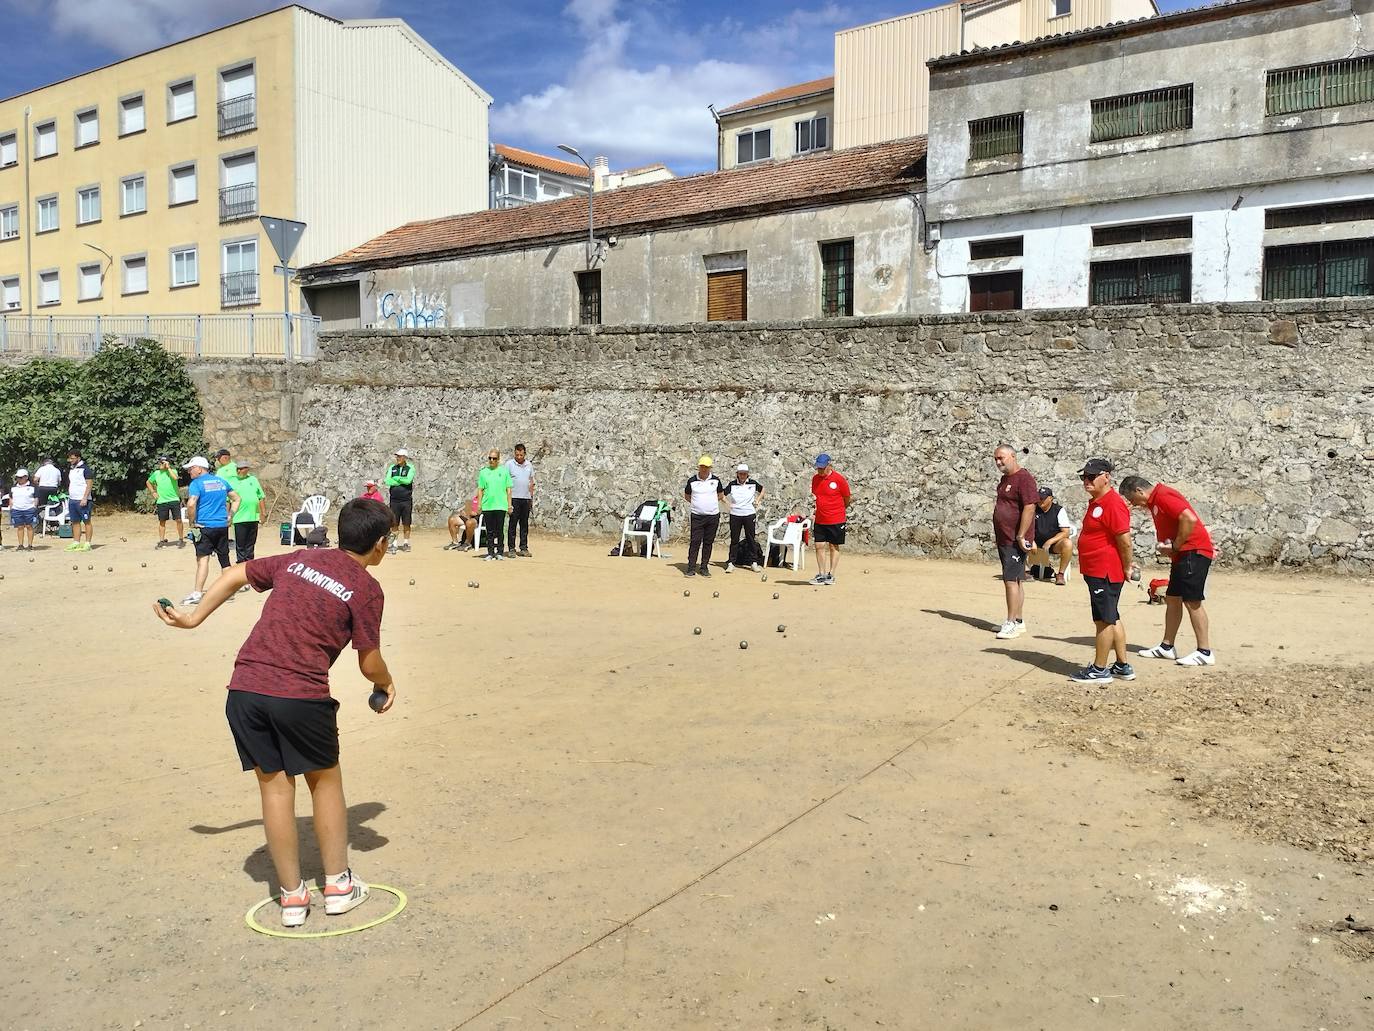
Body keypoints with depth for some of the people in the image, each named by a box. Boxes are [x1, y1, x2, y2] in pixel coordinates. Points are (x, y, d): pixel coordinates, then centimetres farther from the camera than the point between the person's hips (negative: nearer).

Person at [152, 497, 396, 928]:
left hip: (245, 687, 4)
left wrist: (194, 618, 28)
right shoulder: (366, 589, -1)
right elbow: (370, 664, 1)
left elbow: (236, 575, 19)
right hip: (302, 695, -4)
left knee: (274, 786, 14)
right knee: (325, 781, 17)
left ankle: (292, 896, 23)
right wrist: (387, 684, 21)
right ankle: (338, 885, 27)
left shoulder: (299, 560, 15)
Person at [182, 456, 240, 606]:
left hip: (204, 526, -6)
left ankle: (197, 593, -17)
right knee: (224, 559, 13)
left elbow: (191, 504, -22)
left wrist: (192, 523, -10)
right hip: (222, 526, 6)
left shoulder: (196, 483, -7)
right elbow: (236, 499, 19)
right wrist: (229, 517, 18)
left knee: (203, 558, -10)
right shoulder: (221, 481, 13)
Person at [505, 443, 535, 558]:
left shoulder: (529, 465, 13)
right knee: (513, 524, -3)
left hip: (526, 498, 4)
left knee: (525, 524, 6)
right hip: (514, 498, -4)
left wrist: (532, 498, 14)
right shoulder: (509, 464, 0)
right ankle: (511, 548, 0)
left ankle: (524, 548, 10)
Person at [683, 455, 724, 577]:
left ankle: (704, 567, 13)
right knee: (695, 542, -6)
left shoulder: (715, 480, 4)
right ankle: (691, 568, -2)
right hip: (697, 516, -1)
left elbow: (721, 494, 17)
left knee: (708, 542, 6)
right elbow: (686, 495, 15)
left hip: (713, 516, 2)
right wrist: (696, 503, 6)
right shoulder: (692, 481, 1)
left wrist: (711, 502, 7)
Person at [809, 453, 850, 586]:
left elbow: (847, 498, 1)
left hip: (836, 520, -5)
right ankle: (821, 575, 10)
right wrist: (814, 513, 13)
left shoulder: (839, 479, -11)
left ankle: (831, 575, 10)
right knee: (819, 546, 3)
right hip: (820, 520, 5)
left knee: (834, 547, 5)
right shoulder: (815, 479, 5)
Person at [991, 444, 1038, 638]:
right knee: (1014, 580, 13)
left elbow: (1029, 507, -20)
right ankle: (1019, 621, 20)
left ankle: (1012, 623, -6)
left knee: (1011, 579, -9)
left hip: (1015, 541, -10)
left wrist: (1021, 536, -22)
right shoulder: (1005, 479, 16)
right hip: (1004, 540, 10)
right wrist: (997, 535, 20)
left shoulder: (1024, 478, -13)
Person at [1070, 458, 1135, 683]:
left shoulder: (1113, 503, -18)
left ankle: (1099, 670, 5)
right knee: (1112, 619, 16)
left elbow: (1125, 540, -20)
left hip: (1105, 573, -10)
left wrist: (1127, 568, -13)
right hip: (1096, 571, 10)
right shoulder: (1095, 502, 15)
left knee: (1104, 621, -2)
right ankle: (1122, 667, 25)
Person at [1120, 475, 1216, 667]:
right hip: (1182, 555, 11)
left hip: (1194, 552, -11)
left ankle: (1205, 653, -4)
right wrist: (1166, 547, 2)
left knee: (1192, 601, -8)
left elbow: (1189, 519, -26)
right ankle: (1166, 647, 19)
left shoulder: (1163, 496, -15)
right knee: (1172, 599, 12)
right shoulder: (1155, 502, 17)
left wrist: (1175, 546, -18)